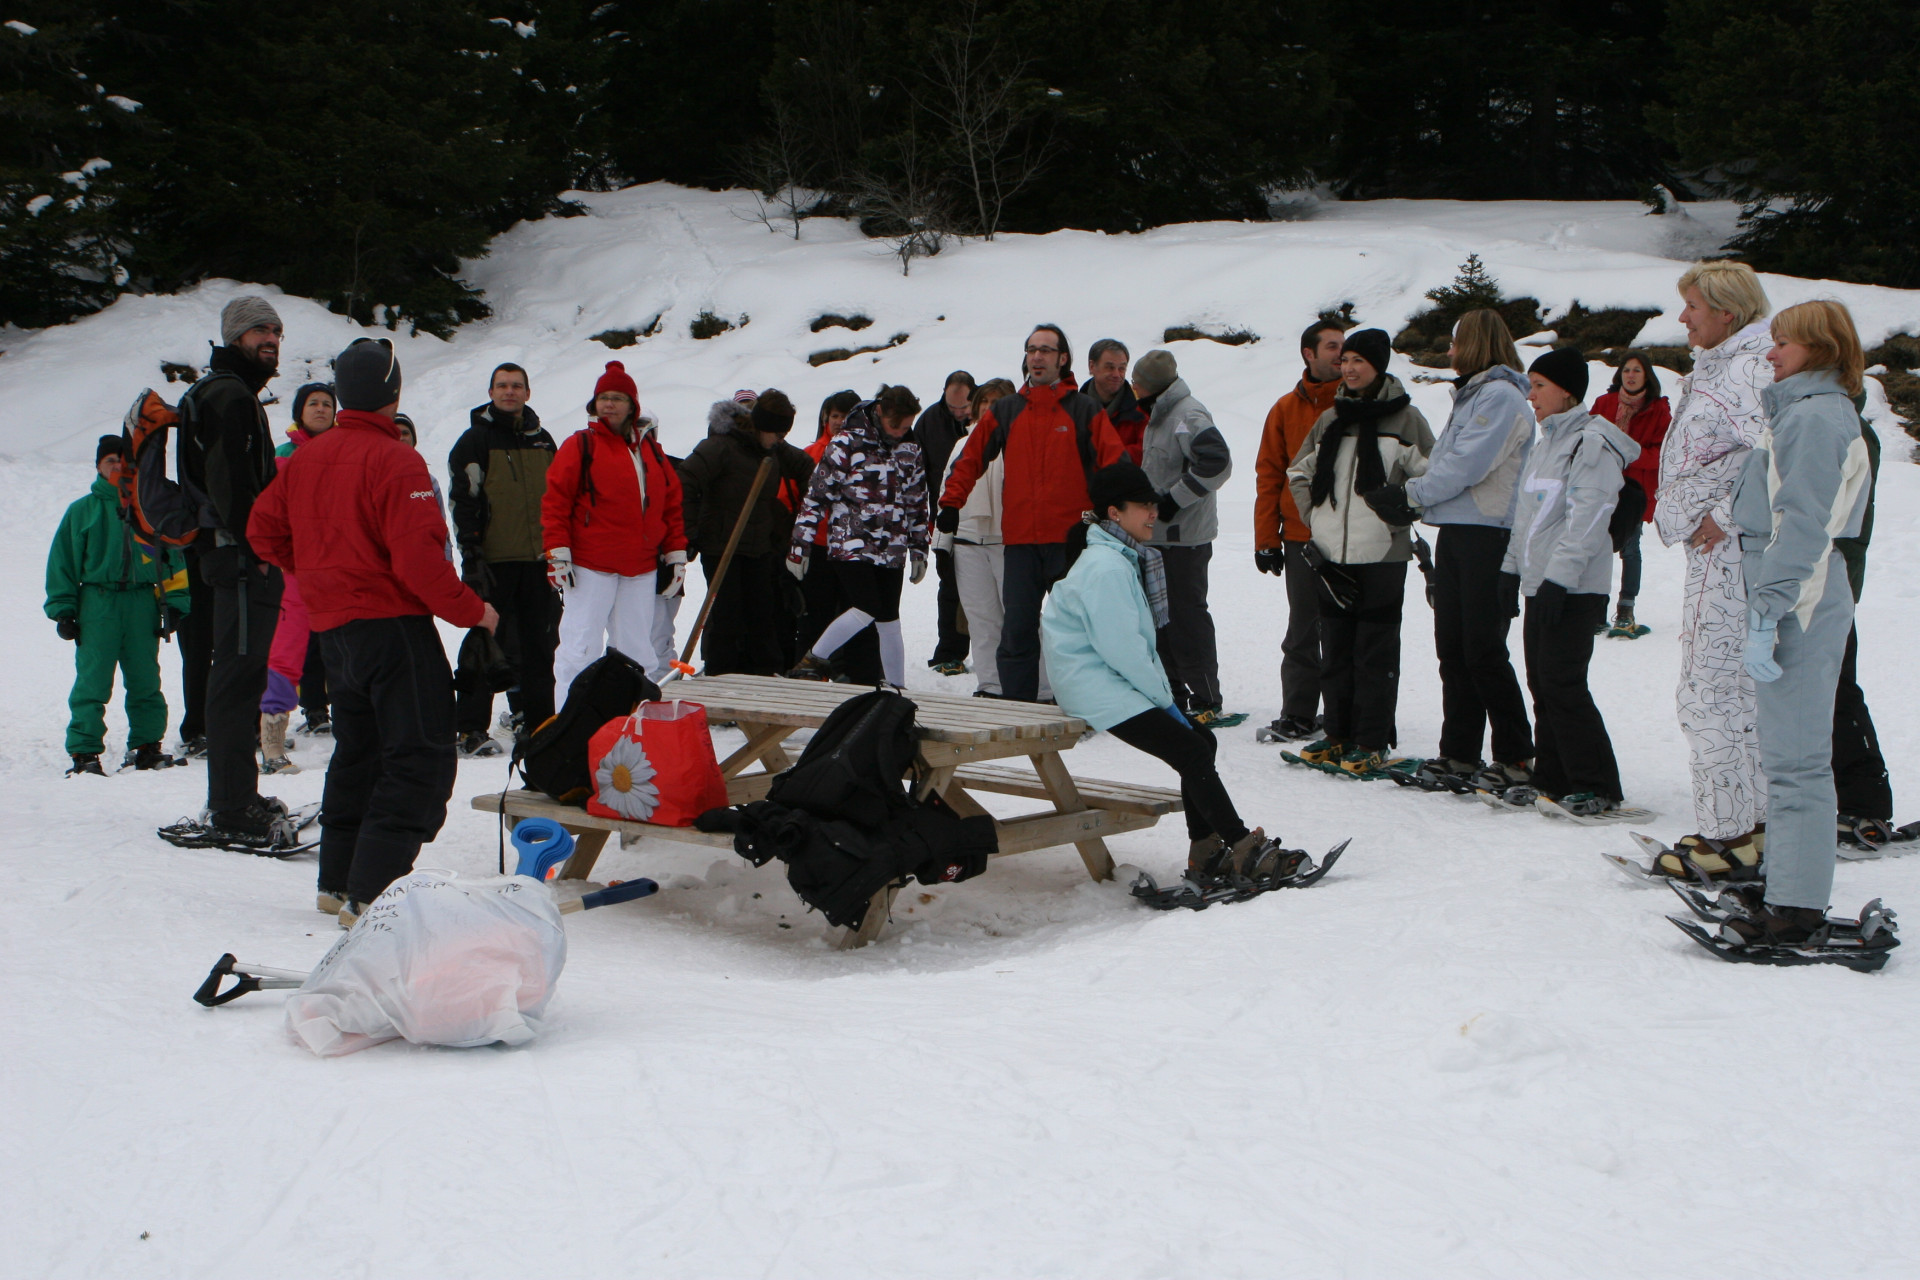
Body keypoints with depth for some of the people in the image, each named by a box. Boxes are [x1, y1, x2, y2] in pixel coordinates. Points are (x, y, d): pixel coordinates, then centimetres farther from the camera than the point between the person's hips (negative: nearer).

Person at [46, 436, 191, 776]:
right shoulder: (83, 511, 8)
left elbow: (171, 557, 14)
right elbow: (62, 563, 8)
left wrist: (174, 603, 6)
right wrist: (63, 610, 2)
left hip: (142, 604, 2)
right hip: (97, 605, -2)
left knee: (145, 681, 7)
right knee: (92, 682, -7)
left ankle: (146, 746, 17)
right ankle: (84, 751, -5)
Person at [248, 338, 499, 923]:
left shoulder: (305, 458, 9)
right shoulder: (394, 459, -15)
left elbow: (264, 529, 17)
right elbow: (418, 555, -22)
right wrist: (470, 610, -10)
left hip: (334, 626, 9)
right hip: (392, 623, -9)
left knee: (358, 753, 20)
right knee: (421, 759, -7)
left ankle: (338, 882, 25)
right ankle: (372, 892, -15)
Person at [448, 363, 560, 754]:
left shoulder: (542, 440, 15)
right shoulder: (475, 440, -2)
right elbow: (463, 501, -8)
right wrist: (471, 555, -16)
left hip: (538, 560, 5)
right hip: (494, 561, -5)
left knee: (540, 643, 8)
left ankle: (538, 719, 16)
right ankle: (470, 729, -1)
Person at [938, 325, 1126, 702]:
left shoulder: (1084, 410, 3)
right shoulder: (1005, 411, 12)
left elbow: (1115, 465, -1)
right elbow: (971, 458, 15)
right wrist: (951, 503, 7)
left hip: (1070, 539, -2)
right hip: (1020, 541, 2)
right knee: (1017, 629, 2)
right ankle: (1016, 705, 6)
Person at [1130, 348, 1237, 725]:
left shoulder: (1188, 416, -15)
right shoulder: (1159, 416, 17)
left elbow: (1217, 462, -27)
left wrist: (1174, 500, -22)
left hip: (1184, 538, -10)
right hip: (1159, 535, 10)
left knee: (1187, 618, -7)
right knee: (1162, 617, 13)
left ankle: (1206, 705, -3)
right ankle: (1174, 695, 21)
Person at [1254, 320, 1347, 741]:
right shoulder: (1287, 409, 7)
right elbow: (1269, 476, 7)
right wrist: (1267, 540, 1)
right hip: (1302, 537, 1)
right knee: (1303, 632, 3)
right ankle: (1298, 714, 9)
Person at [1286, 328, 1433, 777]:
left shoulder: (1405, 418, -3)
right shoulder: (1330, 419, 12)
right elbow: (1299, 473, 24)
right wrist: (1314, 512, 12)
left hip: (1382, 554, -5)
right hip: (1331, 554, 5)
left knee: (1375, 651, -2)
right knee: (1334, 650, 9)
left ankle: (1373, 743, 3)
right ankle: (1339, 735, 18)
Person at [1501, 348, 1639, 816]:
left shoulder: (1591, 443, -12)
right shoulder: (1544, 444, 19)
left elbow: (1587, 518, -19)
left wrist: (1559, 577, -24)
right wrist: (1512, 567, 20)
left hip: (1575, 589, -9)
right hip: (1539, 585, 9)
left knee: (1562, 683, -12)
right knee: (1542, 684, 10)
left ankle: (1597, 786, -6)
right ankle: (1552, 779, 17)